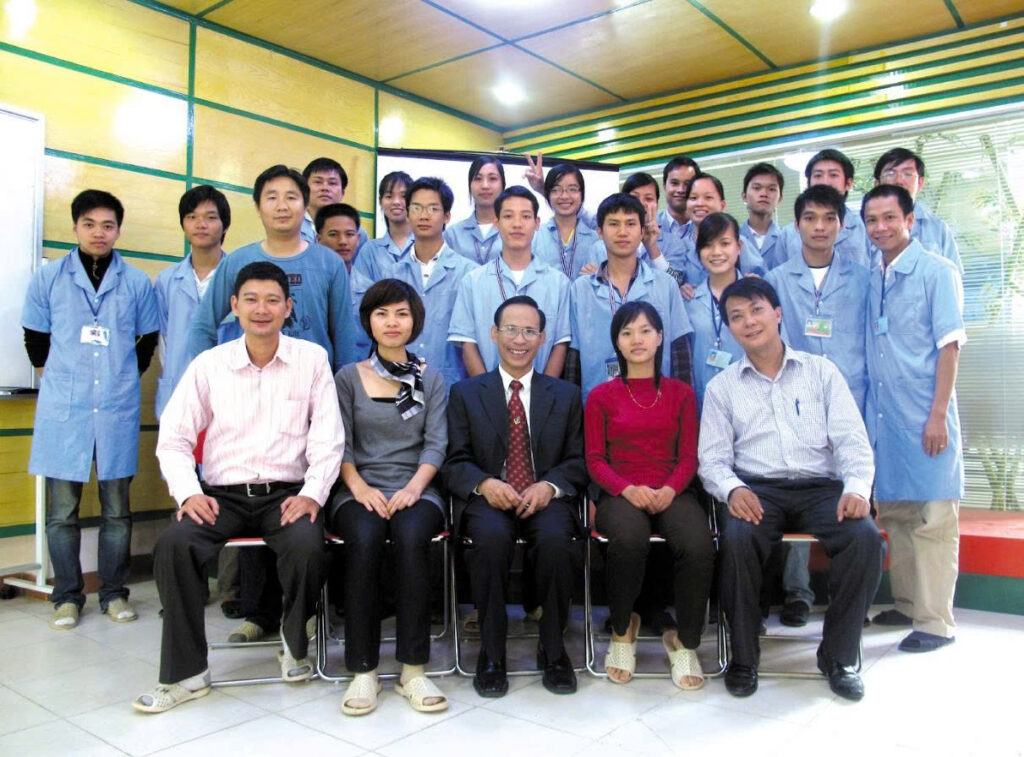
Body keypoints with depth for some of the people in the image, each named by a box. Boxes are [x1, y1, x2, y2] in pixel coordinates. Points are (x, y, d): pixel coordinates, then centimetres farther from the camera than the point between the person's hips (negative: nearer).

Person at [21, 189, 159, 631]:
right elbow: (35, 338, 13)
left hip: (117, 410, 0)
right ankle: (67, 596, 19)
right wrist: (56, 377, 13)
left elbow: (148, 339, 14)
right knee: (62, 511, 5)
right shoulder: (48, 278, 4)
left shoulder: (137, 283, 4)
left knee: (116, 508, 7)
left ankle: (113, 593, 20)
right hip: (62, 410, 0)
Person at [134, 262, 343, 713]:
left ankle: (295, 643, 1)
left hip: (287, 492, -1)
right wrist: (188, 492, -11)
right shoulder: (208, 365, 7)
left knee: (307, 546, -31)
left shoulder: (312, 359, 4)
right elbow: (173, 439, 6)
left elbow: (328, 438, 0)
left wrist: (313, 493, -14)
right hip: (222, 494, 2)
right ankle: (186, 671, -8)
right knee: (173, 545, -26)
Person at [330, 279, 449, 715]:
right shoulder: (349, 377, 13)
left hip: (414, 491, 0)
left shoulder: (431, 379, 15)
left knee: (411, 537, -34)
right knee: (364, 539, -34)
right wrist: (360, 488, -14)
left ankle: (413, 670, -26)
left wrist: (413, 487, -14)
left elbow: (436, 443, 4)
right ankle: (363, 671, -23)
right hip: (361, 490, 0)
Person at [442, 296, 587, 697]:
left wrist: (549, 486, -12)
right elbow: (453, 462, 5)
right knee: (492, 536, -35)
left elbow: (578, 461, 9)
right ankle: (491, 653, -17)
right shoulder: (465, 393, 12)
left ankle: (553, 650, -11)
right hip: (488, 499, 0)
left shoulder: (566, 394, 15)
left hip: (546, 499, 1)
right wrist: (484, 484, -16)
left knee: (556, 538, -33)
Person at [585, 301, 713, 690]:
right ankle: (622, 630, -6)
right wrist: (627, 488, -15)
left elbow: (688, 456, 9)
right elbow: (595, 459, 5)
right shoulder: (601, 396, 12)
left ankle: (684, 643, -6)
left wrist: (670, 490, -13)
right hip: (620, 493, -1)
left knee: (699, 546, -32)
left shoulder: (681, 393, 16)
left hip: (671, 493, 2)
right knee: (629, 539, -37)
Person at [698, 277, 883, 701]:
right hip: (756, 490, -1)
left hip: (821, 487, 1)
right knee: (738, 537, -33)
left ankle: (838, 656, -6)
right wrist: (732, 488, -16)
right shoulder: (722, 387, 12)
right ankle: (743, 657, -11)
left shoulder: (821, 371, 13)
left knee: (865, 536, -28)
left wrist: (857, 486, -15)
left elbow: (851, 439, 5)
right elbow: (712, 458, 6)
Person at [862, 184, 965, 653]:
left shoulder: (937, 271, -4)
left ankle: (935, 621, 7)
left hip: (923, 416, -6)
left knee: (932, 520, -1)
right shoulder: (871, 279, 11)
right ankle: (907, 604, 25)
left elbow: (950, 346, -8)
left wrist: (938, 415, -14)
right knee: (894, 514, 12)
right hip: (881, 415, 6)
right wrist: (866, 412, 7)